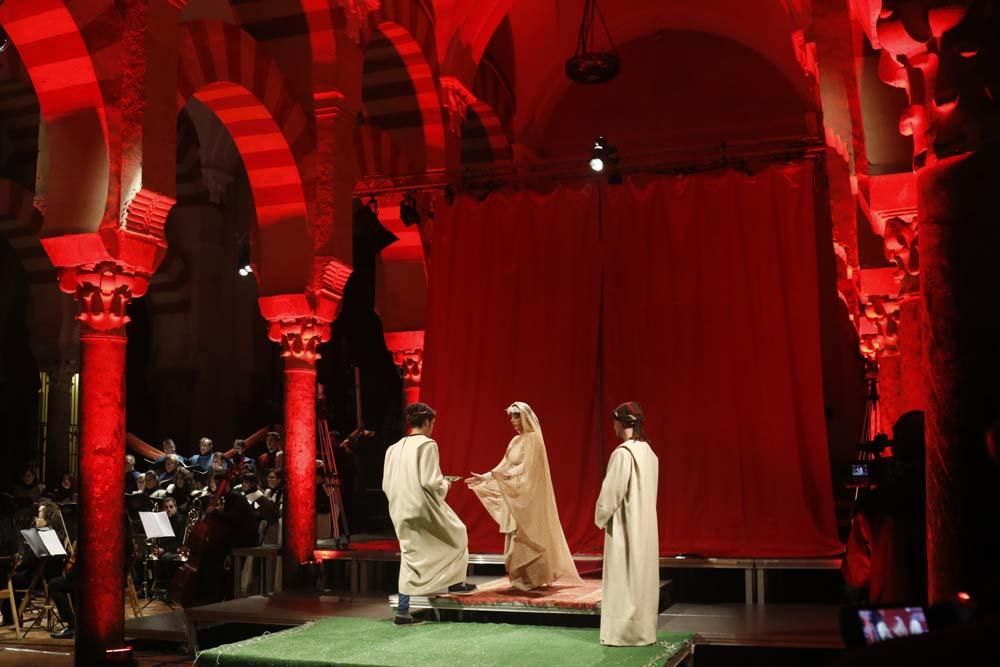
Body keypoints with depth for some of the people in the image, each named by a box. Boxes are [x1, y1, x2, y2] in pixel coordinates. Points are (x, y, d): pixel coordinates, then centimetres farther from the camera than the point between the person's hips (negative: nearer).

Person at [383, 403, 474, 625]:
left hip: (401, 511, 6)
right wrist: (445, 484, 1)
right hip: (424, 509, -6)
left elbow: (386, 484, 10)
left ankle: (402, 611, 8)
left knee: (409, 557, 12)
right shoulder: (427, 445, -13)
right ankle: (455, 582, 30)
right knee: (456, 534, 21)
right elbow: (430, 482, -19)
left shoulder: (394, 448, 7)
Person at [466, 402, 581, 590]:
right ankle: (522, 578, 13)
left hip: (529, 496, -8)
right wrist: (484, 478, 7)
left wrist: (508, 475, -32)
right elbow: (505, 466, 14)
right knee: (516, 538, 7)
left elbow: (528, 468, -19)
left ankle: (531, 578, 0)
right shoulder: (516, 441, 14)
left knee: (527, 537, -6)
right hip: (515, 496, 8)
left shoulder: (533, 438, -10)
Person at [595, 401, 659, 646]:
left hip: (625, 526, -8)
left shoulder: (623, 453, -18)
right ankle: (643, 630, 18)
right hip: (645, 525, 8)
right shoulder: (648, 452, 7)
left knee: (624, 579, 0)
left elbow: (612, 491, -17)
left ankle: (625, 633, 5)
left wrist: (600, 518, -1)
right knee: (643, 576, 12)